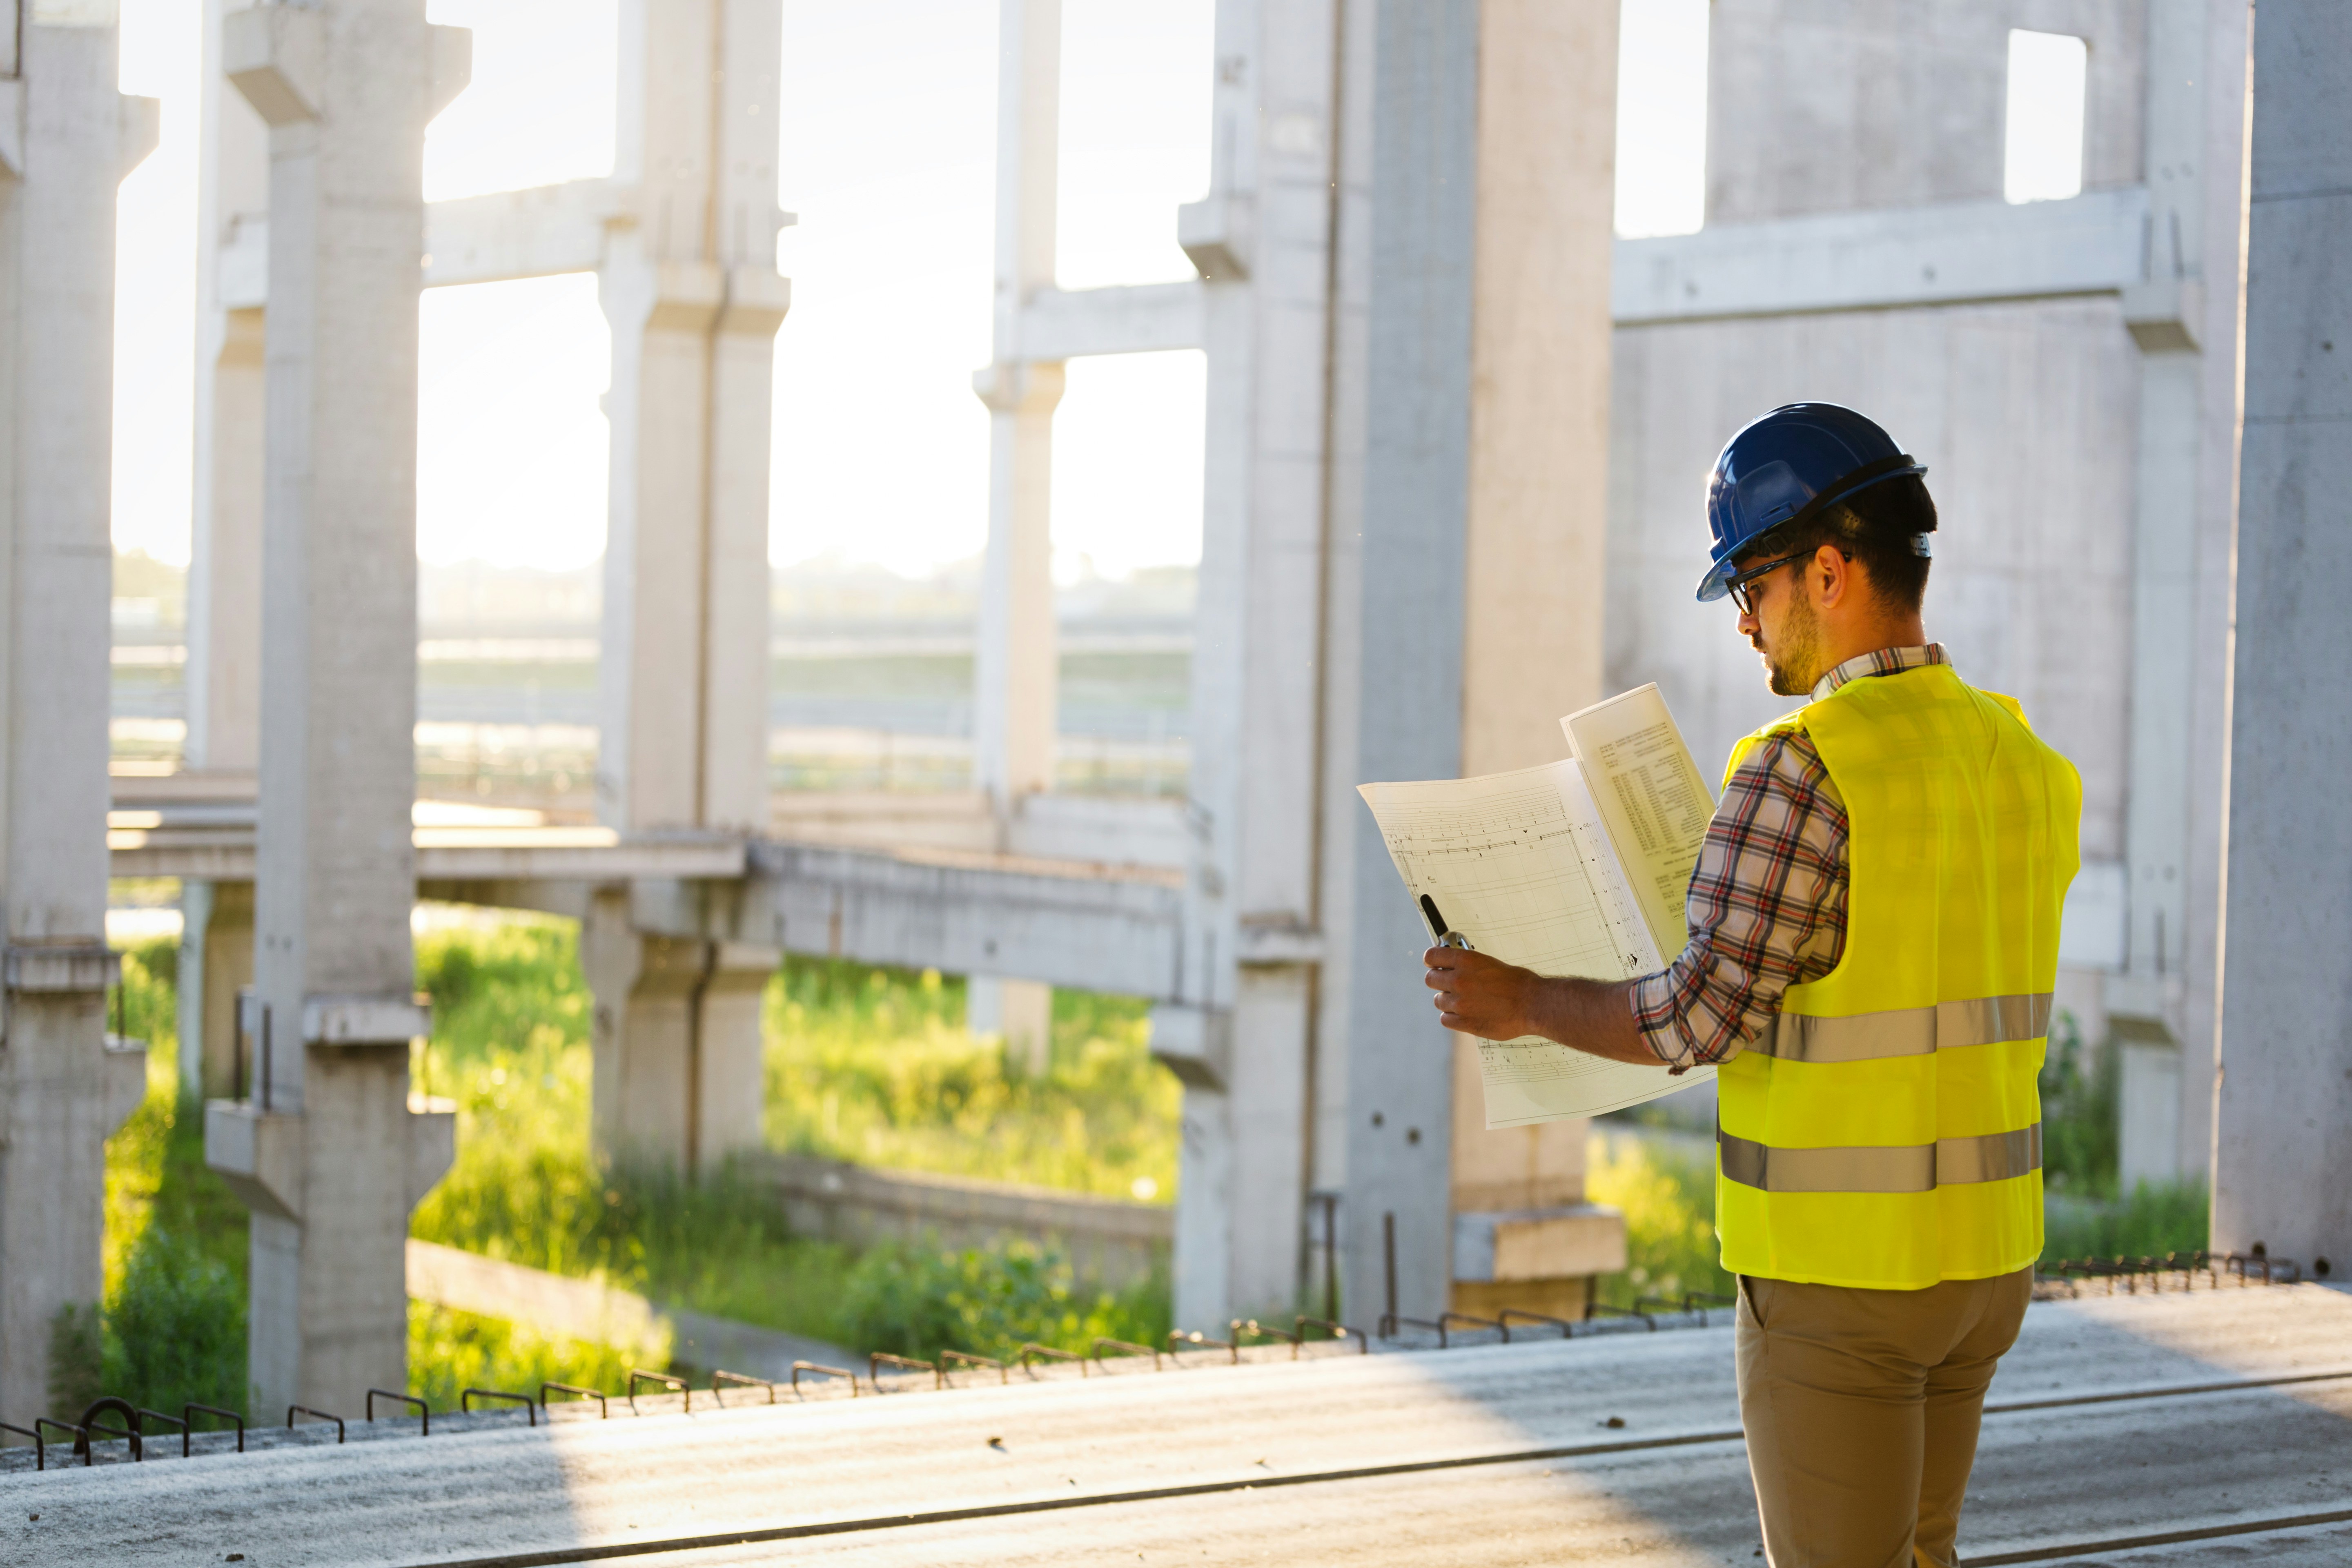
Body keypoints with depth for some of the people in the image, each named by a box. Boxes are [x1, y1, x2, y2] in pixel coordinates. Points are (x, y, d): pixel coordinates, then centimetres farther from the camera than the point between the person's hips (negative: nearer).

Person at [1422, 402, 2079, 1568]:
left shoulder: (1804, 768, -18)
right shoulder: (2021, 763, 7)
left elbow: (1700, 1017, -19)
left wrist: (1520, 1005, -5)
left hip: (1836, 1266, -8)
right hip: (1989, 1251, 8)